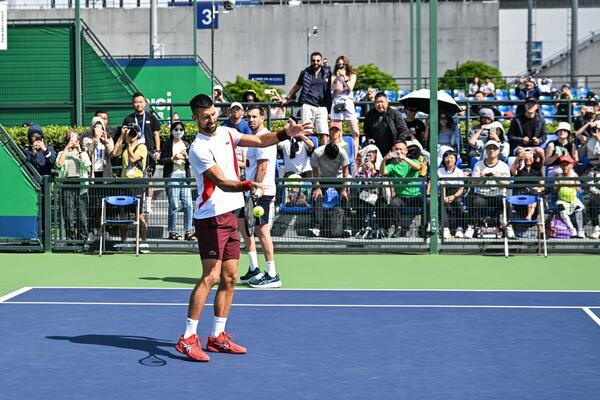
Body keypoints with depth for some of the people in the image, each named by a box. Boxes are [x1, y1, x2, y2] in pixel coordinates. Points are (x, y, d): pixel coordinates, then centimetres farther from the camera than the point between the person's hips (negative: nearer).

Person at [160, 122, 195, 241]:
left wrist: (186, 157, -7)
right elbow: (161, 160, -2)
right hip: (172, 176, -4)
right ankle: (172, 232, 3)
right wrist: (173, 158, -15)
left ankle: (188, 231, 2)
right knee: (174, 206, -5)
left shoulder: (186, 145, 15)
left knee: (188, 205, -3)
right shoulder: (168, 145, 3)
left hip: (184, 176, 4)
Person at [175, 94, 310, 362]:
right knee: (210, 277, -13)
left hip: (229, 215, 8)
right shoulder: (199, 148, -14)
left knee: (230, 278, 8)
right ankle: (187, 339, -10)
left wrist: (286, 133, -7)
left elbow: (260, 140, 10)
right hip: (211, 217, -8)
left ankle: (218, 337, 15)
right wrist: (248, 186, -41)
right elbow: (222, 182, -23)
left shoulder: (226, 133, 11)